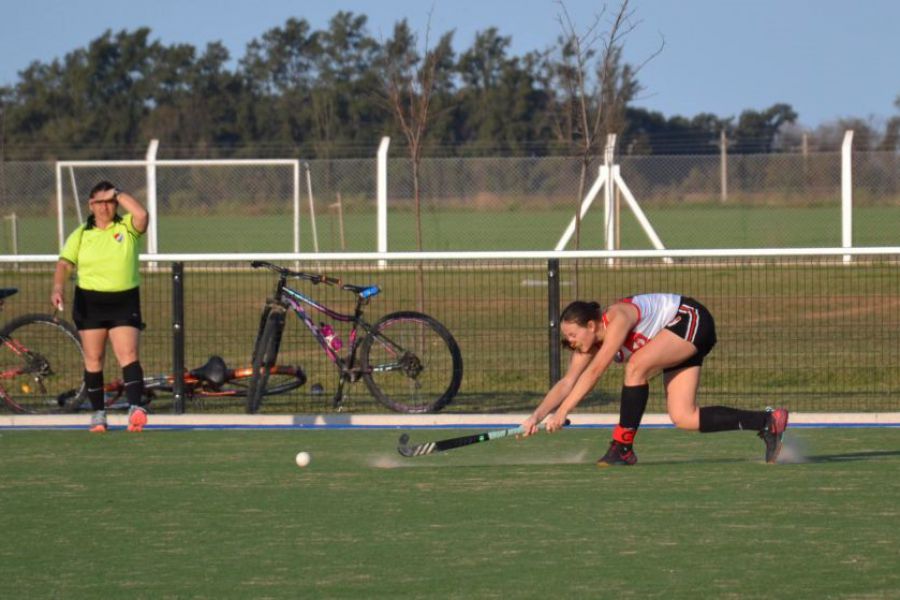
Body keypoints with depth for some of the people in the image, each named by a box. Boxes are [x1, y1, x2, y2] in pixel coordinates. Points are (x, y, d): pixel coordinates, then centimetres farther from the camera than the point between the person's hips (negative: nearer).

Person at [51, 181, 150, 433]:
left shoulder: (127, 227, 2)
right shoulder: (81, 234, 6)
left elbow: (142, 215, -21)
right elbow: (65, 263, -4)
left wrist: (119, 194, -12)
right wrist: (58, 287, -23)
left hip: (124, 301, -2)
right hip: (89, 301, 2)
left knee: (128, 355, -15)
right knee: (93, 359, 5)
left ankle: (136, 407, -25)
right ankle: (98, 413, 14)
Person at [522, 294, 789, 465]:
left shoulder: (617, 319, -30)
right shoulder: (588, 343, -5)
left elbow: (594, 372, -34)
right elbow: (567, 383, -6)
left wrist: (562, 412, -35)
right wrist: (536, 415, -18)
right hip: (680, 338, 10)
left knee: (636, 367, -29)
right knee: (684, 419, -1)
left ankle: (623, 448, -20)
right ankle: (768, 422, 6)